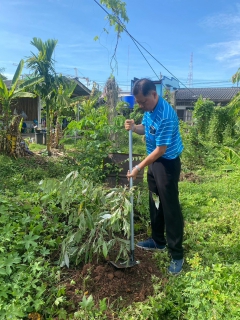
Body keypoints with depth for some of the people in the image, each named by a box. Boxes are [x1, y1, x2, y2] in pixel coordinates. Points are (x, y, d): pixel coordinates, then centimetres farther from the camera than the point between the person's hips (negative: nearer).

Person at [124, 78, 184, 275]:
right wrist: (134, 127, -6)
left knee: (170, 207, -2)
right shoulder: (149, 109, 1)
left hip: (168, 163, -9)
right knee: (155, 203, 18)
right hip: (154, 160, 9)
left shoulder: (166, 115, -27)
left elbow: (161, 150, -25)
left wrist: (139, 168, -20)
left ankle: (177, 254, 11)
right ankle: (158, 241, 35)